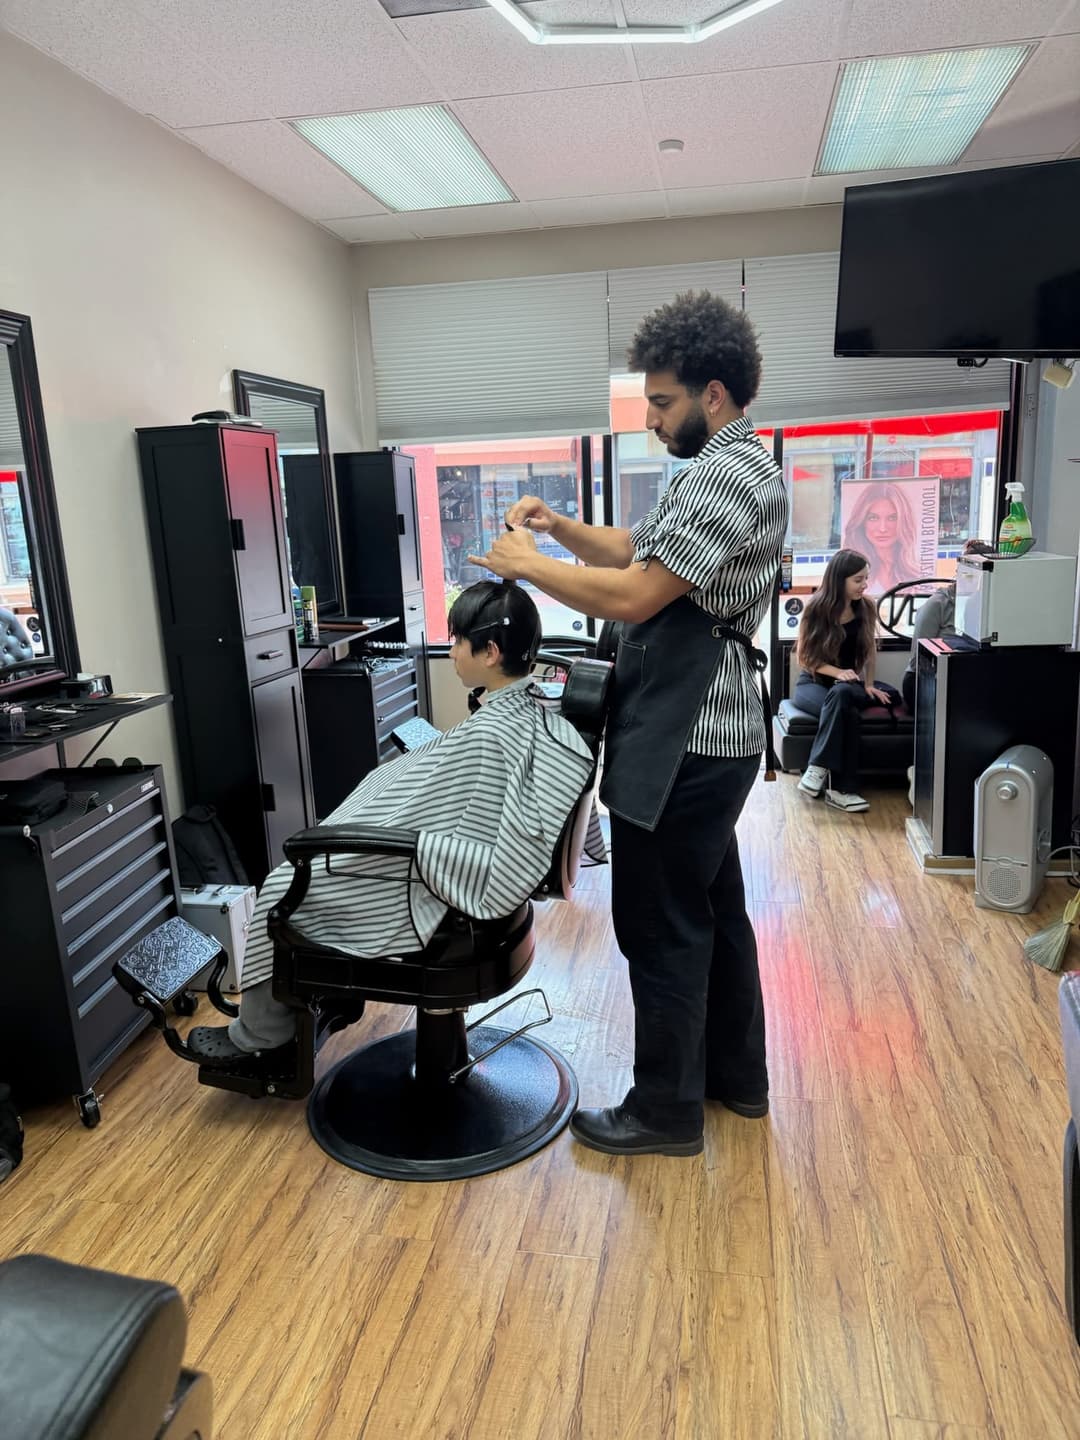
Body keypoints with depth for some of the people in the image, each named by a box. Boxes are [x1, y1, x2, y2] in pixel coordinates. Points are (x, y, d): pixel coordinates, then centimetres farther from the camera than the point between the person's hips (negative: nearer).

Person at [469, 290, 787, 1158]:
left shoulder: (729, 474, -18)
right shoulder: (724, 469, 16)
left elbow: (632, 595, -24)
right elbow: (638, 551, 20)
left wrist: (529, 565, -11)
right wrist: (561, 526, 6)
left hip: (687, 741, -11)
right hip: (706, 733, 11)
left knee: (661, 925, 1)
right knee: (714, 908, 19)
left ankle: (666, 1111, 18)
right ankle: (737, 1074, 35)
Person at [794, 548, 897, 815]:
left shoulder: (867, 608, 0)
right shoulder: (817, 608, -11)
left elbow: (869, 650, 6)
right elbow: (804, 655, -8)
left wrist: (868, 684, -10)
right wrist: (837, 672, -22)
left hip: (847, 684, 3)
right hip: (812, 683, -3)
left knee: (841, 694, -37)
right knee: (846, 712, -36)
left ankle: (818, 768, -35)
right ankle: (839, 789, -39)